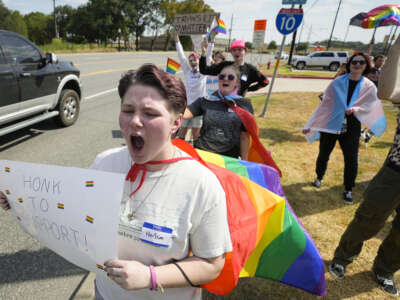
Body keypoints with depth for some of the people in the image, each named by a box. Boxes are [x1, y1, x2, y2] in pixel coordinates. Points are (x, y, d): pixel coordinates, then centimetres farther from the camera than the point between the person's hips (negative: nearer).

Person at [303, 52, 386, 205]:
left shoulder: (369, 87, 0)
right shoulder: (337, 83, -3)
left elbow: (370, 108, -4)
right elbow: (325, 105, -2)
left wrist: (356, 109, -28)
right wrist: (310, 125, -4)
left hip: (351, 129, 0)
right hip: (330, 124, 0)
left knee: (351, 160, -2)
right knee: (323, 155, 10)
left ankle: (348, 190, 17)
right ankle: (319, 178, 38)